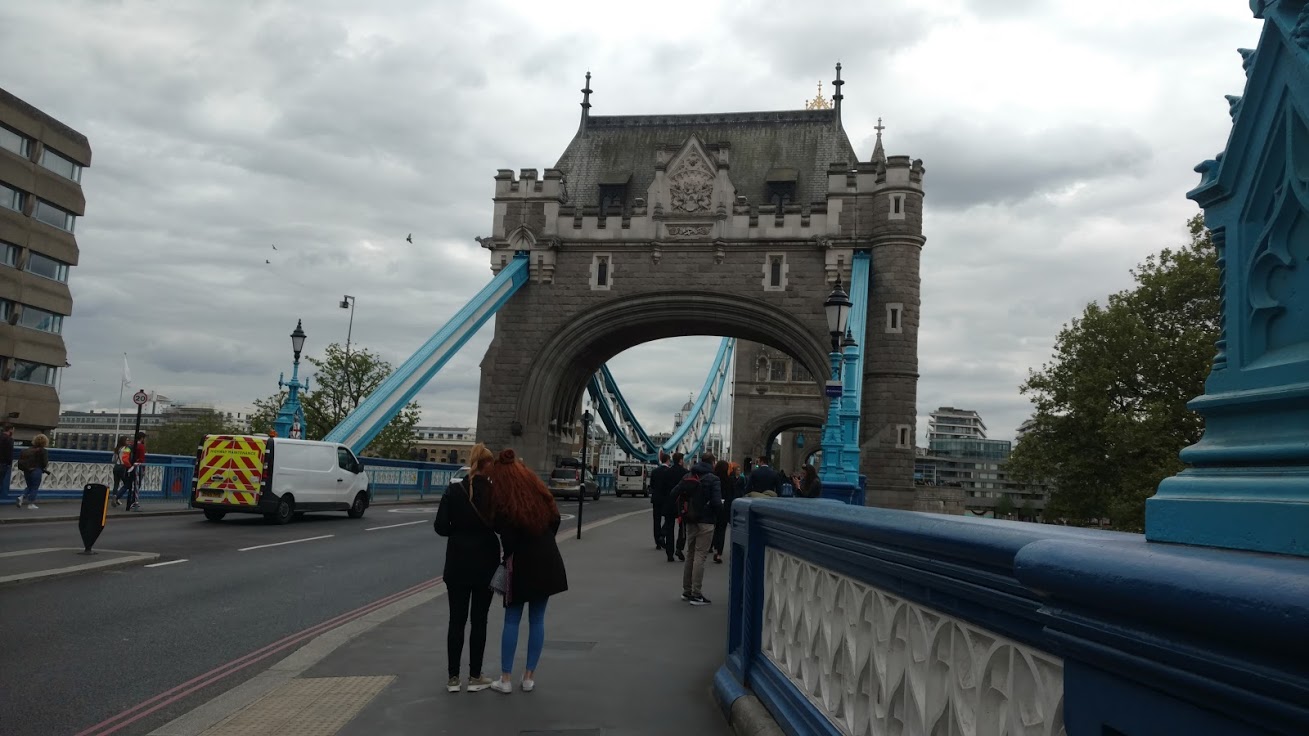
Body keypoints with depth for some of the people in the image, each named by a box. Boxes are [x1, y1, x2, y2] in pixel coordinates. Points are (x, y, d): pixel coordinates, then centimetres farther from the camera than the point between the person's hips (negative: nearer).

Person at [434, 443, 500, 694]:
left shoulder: (454, 489, -4)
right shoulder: (495, 491, -8)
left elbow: (440, 526, -6)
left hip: (458, 562, 1)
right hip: (485, 562, -1)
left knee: (456, 620, 8)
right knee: (479, 620, 7)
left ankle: (453, 677, 11)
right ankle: (475, 677, 12)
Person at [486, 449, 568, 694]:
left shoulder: (503, 503, -11)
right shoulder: (539, 493, 4)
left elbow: (507, 540, -14)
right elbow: (555, 520, 11)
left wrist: (506, 561, 1)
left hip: (522, 565, -4)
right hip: (548, 562, 4)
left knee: (512, 621, 6)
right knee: (537, 620, 9)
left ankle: (505, 679, 8)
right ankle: (529, 677, 13)